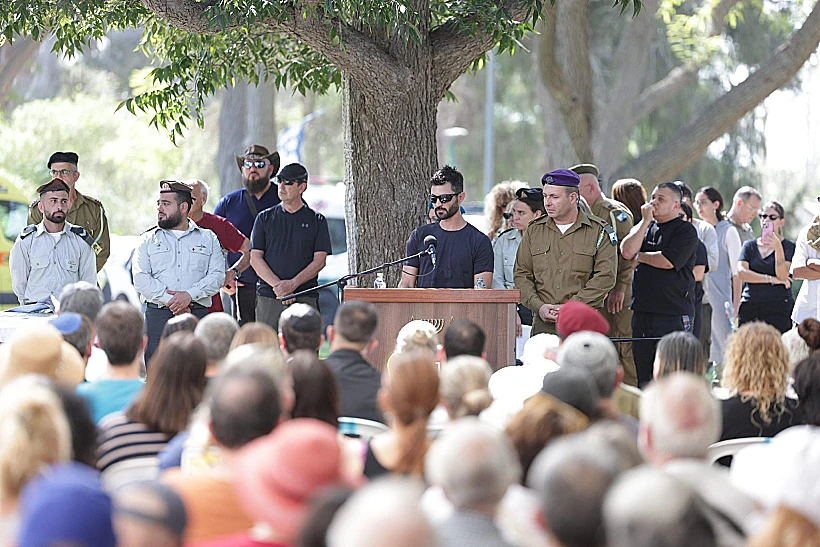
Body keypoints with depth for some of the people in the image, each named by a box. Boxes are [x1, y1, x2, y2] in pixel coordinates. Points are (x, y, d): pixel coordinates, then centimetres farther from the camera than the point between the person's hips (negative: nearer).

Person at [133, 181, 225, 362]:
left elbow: (217, 276, 3)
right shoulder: (149, 240, 14)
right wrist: (168, 300, -11)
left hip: (197, 313, 0)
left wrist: (190, 295, -13)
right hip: (158, 314, 0)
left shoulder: (208, 239, 14)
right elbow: (140, 279, 1)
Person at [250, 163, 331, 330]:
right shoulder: (265, 218, 12)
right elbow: (255, 258, 5)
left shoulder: (317, 220, 10)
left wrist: (292, 284, -12)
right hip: (268, 297, 1)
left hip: (305, 297, -1)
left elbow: (320, 260, 2)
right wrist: (277, 285, -10)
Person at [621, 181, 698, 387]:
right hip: (642, 312, 6)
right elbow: (627, 251, 0)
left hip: (674, 314, -6)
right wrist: (645, 221, -2)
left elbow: (668, 261, -14)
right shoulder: (643, 227, 17)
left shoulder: (686, 231, -1)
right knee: (643, 376, 9)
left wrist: (638, 256, 1)